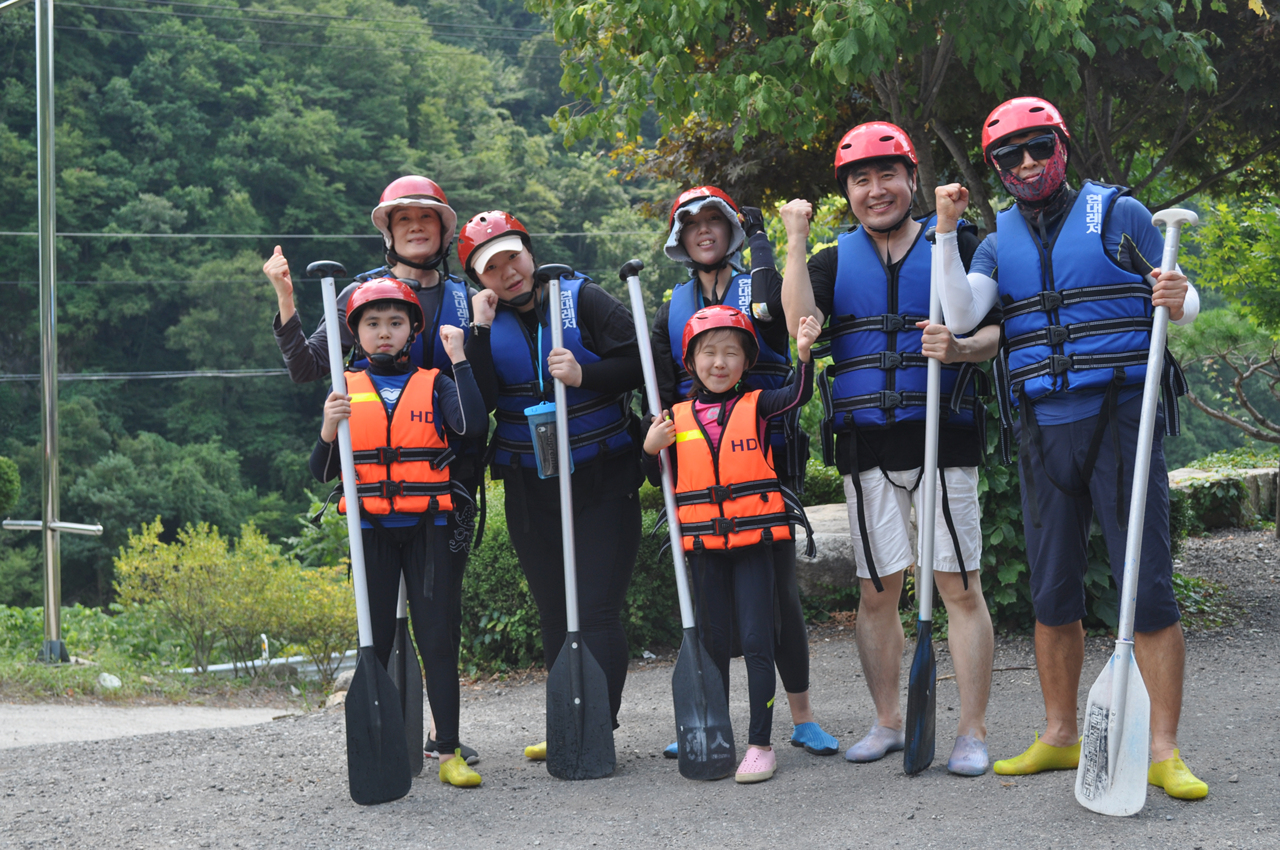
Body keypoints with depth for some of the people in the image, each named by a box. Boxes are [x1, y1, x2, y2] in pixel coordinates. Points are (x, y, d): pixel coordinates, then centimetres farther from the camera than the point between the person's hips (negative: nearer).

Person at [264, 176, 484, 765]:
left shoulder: (465, 298, 13)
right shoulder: (362, 292, 7)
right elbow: (307, 368, 2)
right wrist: (285, 300, -8)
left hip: (451, 465, 2)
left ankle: (442, 729, 12)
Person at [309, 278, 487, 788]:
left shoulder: (433, 384, 5)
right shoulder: (347, 391, 7)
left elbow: (472, 425, -16)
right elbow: (323, 473, 5)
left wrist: (458, 358, -11)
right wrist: (329, 429, -14)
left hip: (427, 529, -1)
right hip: (372, 530, 1)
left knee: (438, 638, -1)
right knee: (375, 641, 2)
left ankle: (450, 751, 6)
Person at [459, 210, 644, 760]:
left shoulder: (582, 299, -2)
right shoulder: (485, 324, 6)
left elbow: (639, 361, -7)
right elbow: (478, 403, -9)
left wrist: (584, 375, -20)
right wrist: (481, 330, -13)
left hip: (604, 480, -3)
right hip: (530, 490, 4)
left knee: (598, 610, -8)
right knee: (554, 613, 10)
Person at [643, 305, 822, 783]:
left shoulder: (756, 407, 0)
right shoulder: (678, 419, 7)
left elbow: (799, 394, -18)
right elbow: (661, 481, 12)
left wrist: (804, 353, -35)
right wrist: (652, 448, -7)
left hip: (753, 543, -3)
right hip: (704, 547, 3)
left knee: (757, 641, -3)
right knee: (712, 644, 11)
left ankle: (760, 745, 2)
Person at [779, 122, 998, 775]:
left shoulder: (956, 243, 5)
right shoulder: (834, 259, 11)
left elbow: (1000, 330, 1)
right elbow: (799, 325, -7)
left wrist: (961, 347, -19)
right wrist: (796, 242, -8)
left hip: (942, 435, -3)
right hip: (865, 446, 3)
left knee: (960, 587, -3)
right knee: (876, 592, 8)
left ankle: (972, 732, 4)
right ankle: (888, 722, 21)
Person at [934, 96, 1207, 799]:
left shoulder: (1118, 214, 4)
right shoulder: (999, 241, 13)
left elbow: (1182, 309, 5)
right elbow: (961, 315, -4)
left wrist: (1179, 301, -18)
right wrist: (946, 234, -11)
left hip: (1121, 421, -3)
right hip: (1043, 431, 4)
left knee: (1147, 587, -6)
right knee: (1052, 594, 8)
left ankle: (1164, 752, -1)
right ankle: (1060, 738, 21)